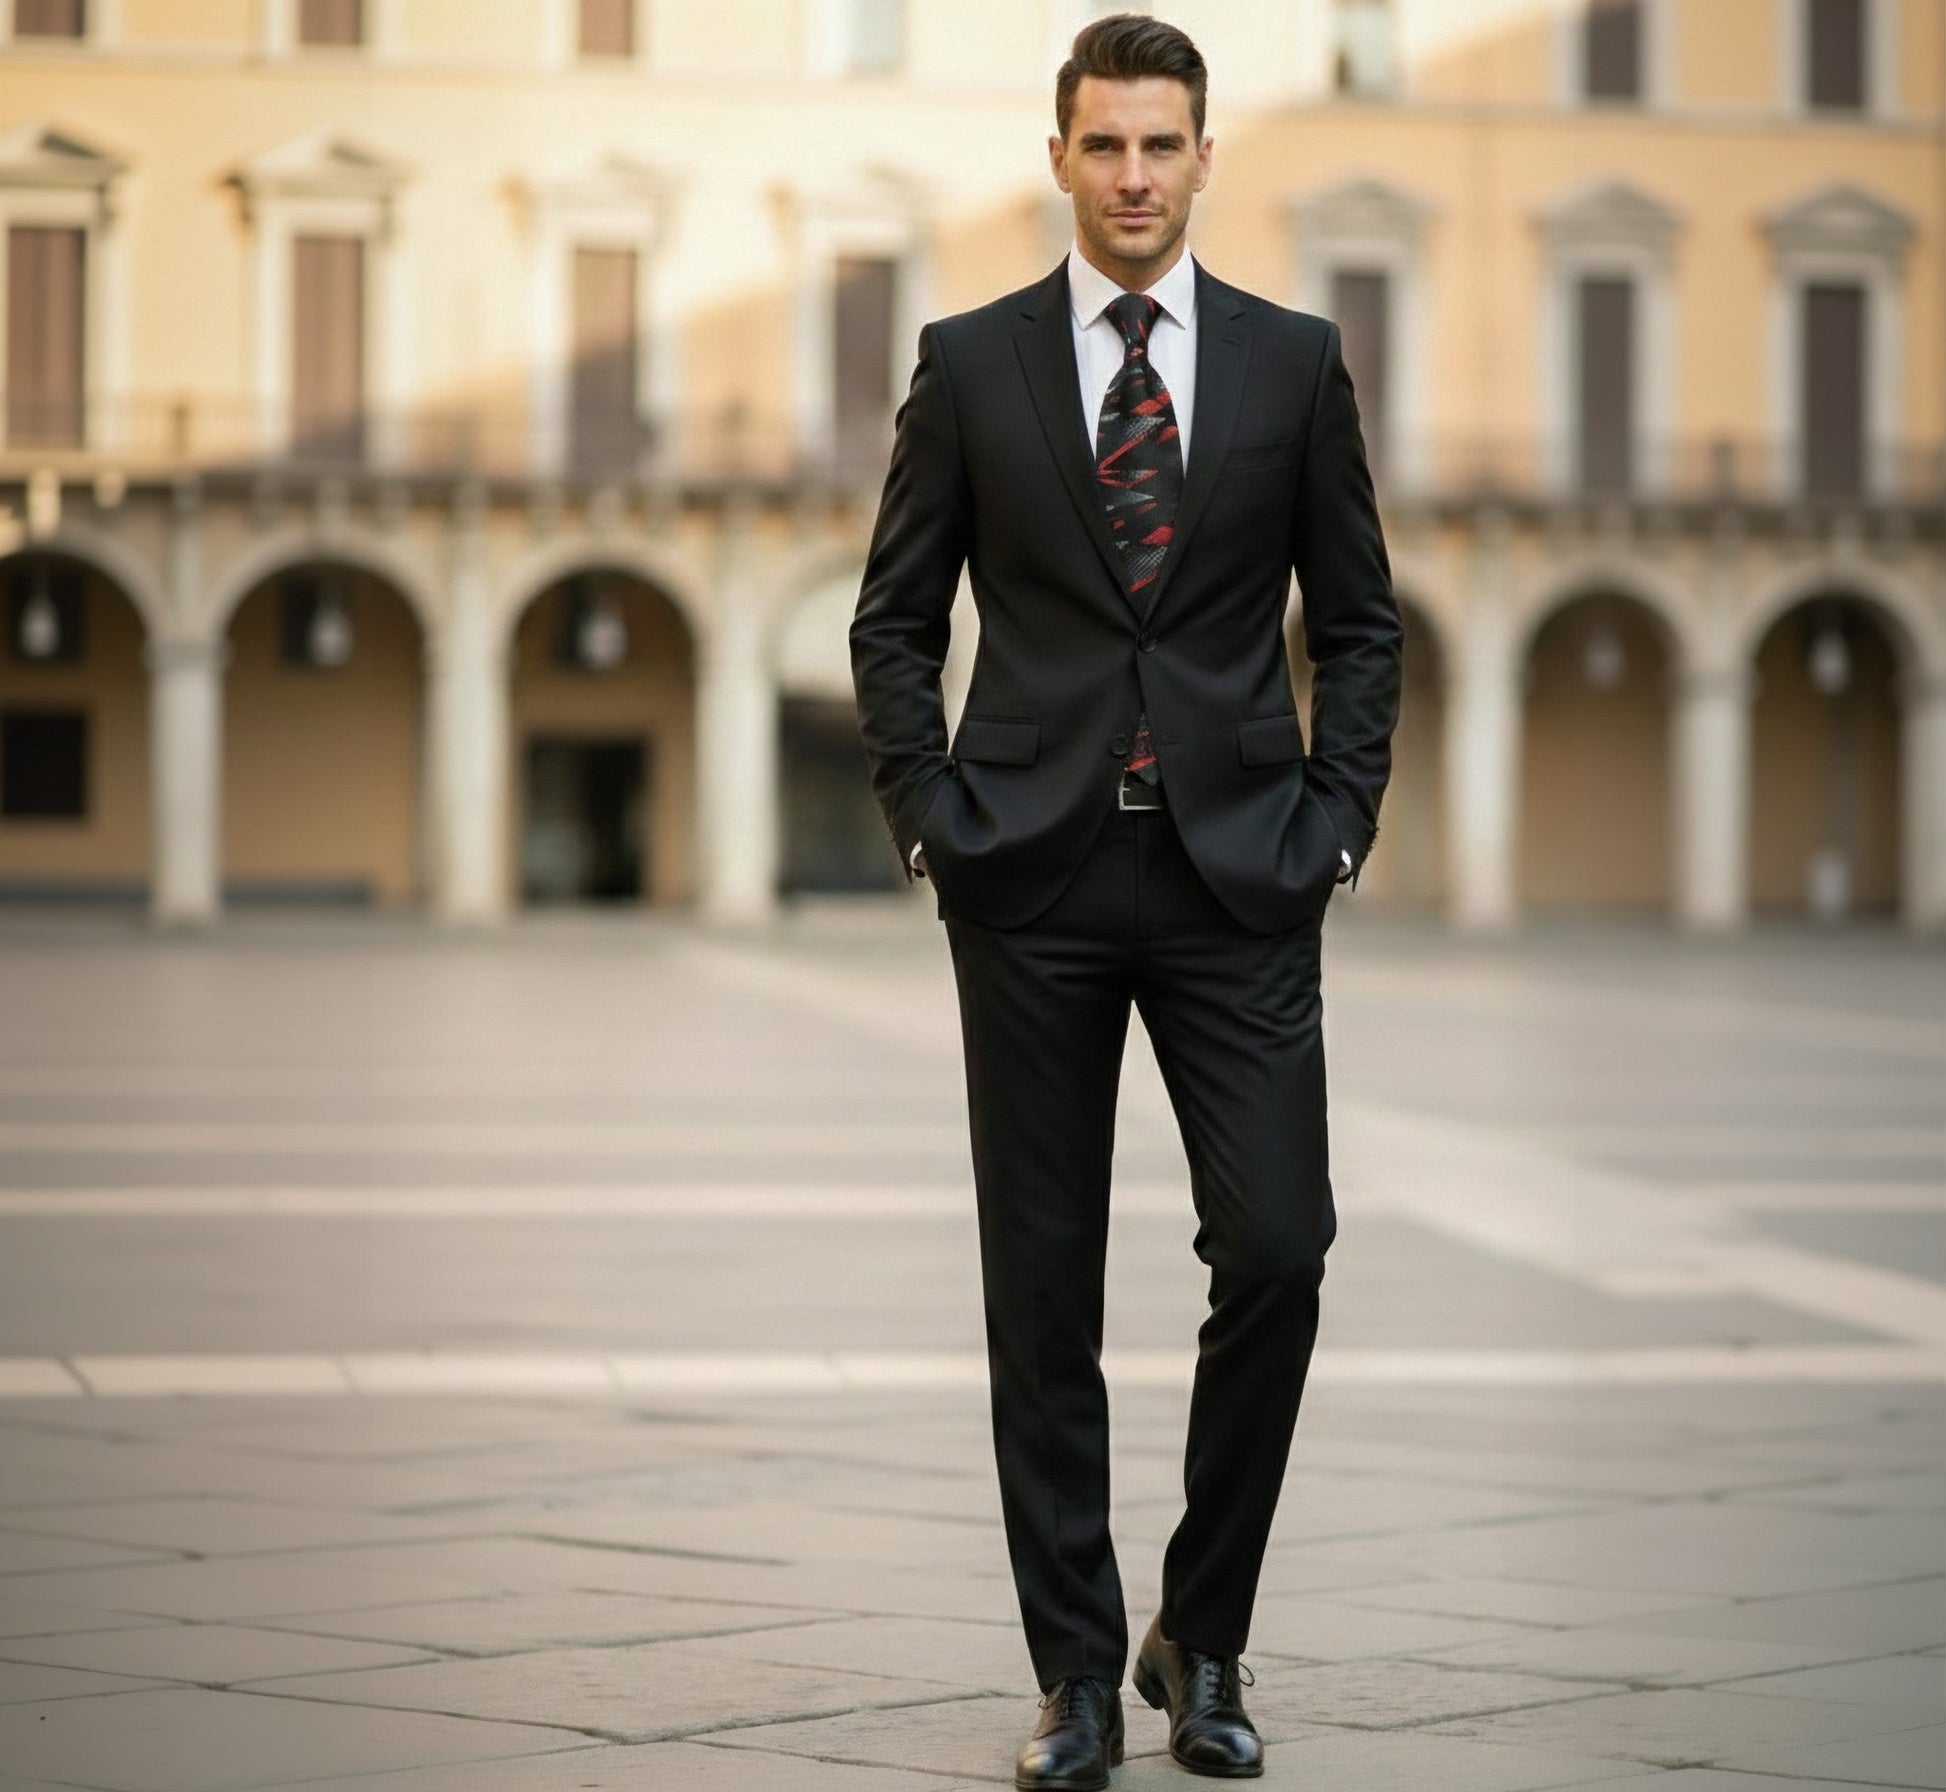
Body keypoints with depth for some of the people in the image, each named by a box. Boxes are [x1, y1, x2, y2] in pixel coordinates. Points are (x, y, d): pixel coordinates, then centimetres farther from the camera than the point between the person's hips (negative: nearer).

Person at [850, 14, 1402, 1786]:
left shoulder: (1294, 360, 6)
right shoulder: (971, 361, 4)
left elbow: (1360, 620, 10)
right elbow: (896, 620, 8)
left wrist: (1335, 818, 0)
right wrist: (930, 818, -3)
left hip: (1238, 874, 0)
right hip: (1035, 877, 0)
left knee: (1278, 1255, -7)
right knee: (1044, 1293, 2)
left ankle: (1203, 1637, 12)